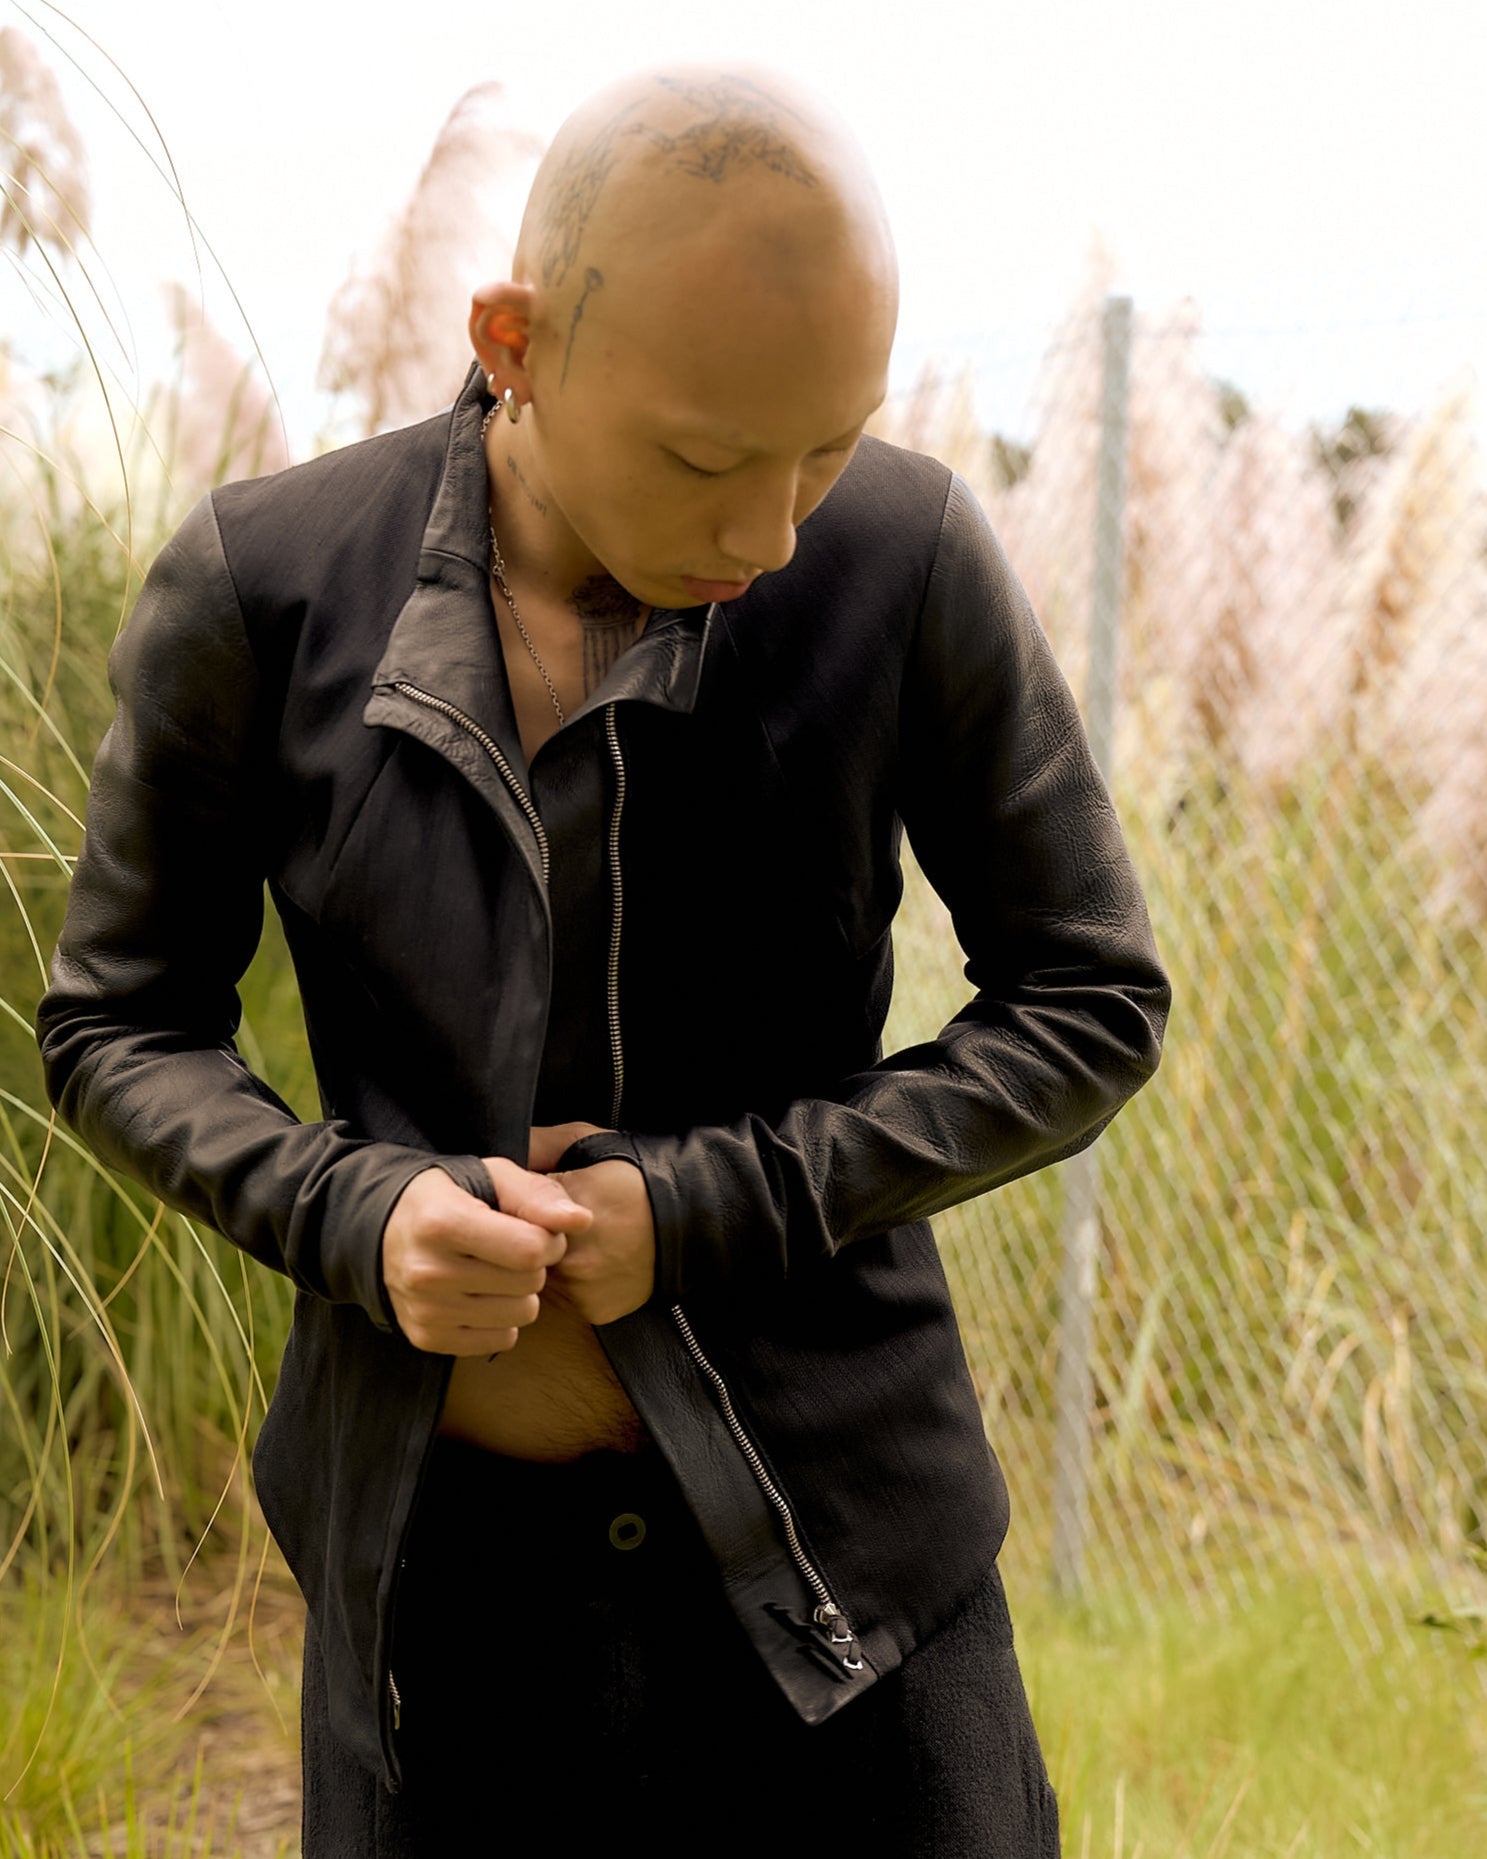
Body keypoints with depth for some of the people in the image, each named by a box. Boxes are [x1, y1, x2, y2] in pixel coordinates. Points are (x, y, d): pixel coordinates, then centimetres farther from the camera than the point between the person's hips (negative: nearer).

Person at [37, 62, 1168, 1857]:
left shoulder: (910, 560, -13)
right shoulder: (260, 588, -10)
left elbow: (1089, 1005, -4)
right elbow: (118, 1027, 1)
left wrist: (704, 1209, -16)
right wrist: (357, 1218, -19)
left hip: (828, 1520, 0)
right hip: (441, 1538, 1)